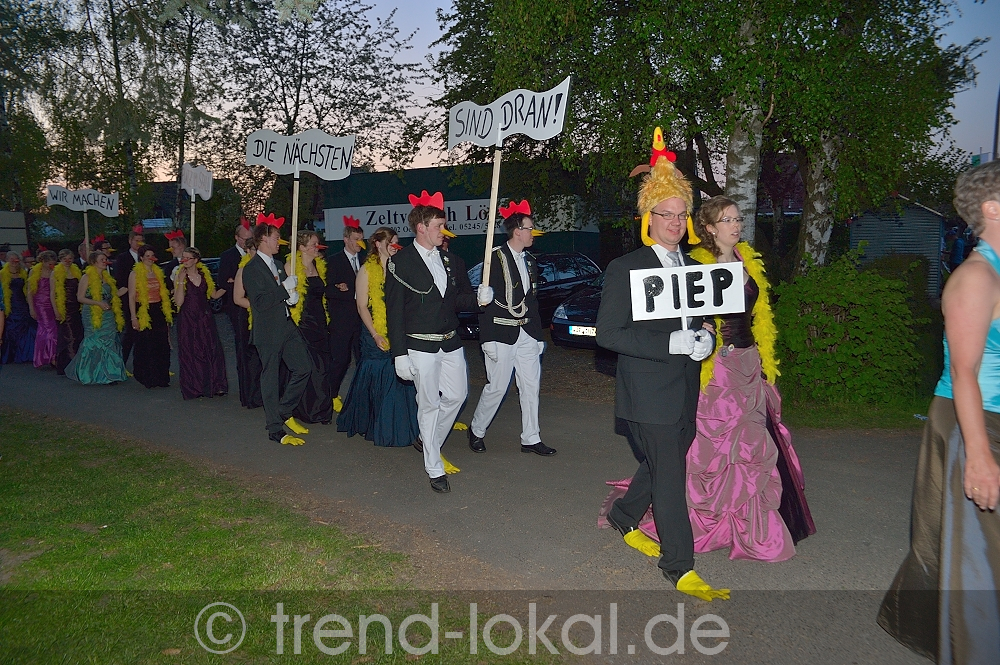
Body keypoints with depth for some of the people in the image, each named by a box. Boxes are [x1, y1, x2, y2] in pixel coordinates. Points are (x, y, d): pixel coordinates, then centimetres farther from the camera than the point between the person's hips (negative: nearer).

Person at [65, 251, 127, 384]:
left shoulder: (107, 277, 15)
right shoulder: (87, 277, -4)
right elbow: (80, 298, -9)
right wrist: (98, 303, -20)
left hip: (108, 316, 6)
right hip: (93, 316, -6)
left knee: (109, 343, 3)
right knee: (93, 343, -4)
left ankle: (108, 375, 7)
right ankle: (86, 375, 7)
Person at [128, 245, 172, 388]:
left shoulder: (158, 272, 12)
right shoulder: (135, 274, -3)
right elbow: (131, 297, -5)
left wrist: (167, 313, 10)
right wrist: (133, 318, -11)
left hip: (158, 312, 5)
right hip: (144, 312, -5)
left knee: (162, 346, 4)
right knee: (145, 347, 0)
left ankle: (161, 377, 12)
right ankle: (147, 378, 9)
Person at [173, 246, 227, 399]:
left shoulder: (205, 274, 5)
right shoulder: (180, 276, -3)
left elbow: (214, 294, 12)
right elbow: (179, 302, -12)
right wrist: (181, 281, -17)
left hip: (205, 318, 2)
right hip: (188, 320, -2)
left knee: (212, 350, -1)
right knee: (191, 353, 2)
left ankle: (215, 386, 6)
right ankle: (195, 388, 11)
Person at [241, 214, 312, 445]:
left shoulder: (278, 265, 16)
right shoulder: (251, 269, -11)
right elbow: (260, 302, -21)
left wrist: (292, 296, 1)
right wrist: (284, 289, -16)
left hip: (287, 326, 8)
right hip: (268, 332, -8)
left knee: (303, 368, 5)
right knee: (270, 379, 1)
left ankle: (284, 412, 22)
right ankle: (276, 430, 9)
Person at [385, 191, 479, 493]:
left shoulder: (452, 262, 10)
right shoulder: (400, 262, -7)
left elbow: (461, 300, 16)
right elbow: (394, 312, -8)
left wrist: (477, 299, -7)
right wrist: (399, 354, -13)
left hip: (451, 343, 6)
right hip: (420, 346, -6)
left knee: (457, 395, 12)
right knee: (429, 405, 1)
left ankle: (430, 441, 37)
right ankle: (434, 469, 13)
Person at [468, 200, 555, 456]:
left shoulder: (529, 261, 15)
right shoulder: (496, 258, -9)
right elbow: (487, 299, -13)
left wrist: (538, 335, 17)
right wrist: (488, 339, -17)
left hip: (527, 333, 7)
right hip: (502, 334, -7)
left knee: (531, 387, 7)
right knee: (497, 387, -1)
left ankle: (530, 438, 16)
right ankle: (476, 431, 20)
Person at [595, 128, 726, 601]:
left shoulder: (694, 267, 12)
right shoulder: (624, 269, -10)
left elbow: (706, 317, 21)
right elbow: (608, 334, -17)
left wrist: (705, 339, -5)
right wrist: (671, 343, -24)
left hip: (685, 396, 7)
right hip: (649, 397, -7)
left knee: (661, 467, 20)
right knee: (669, 478, -2)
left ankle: (624, 517, 44)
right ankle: (680, 568, 11)